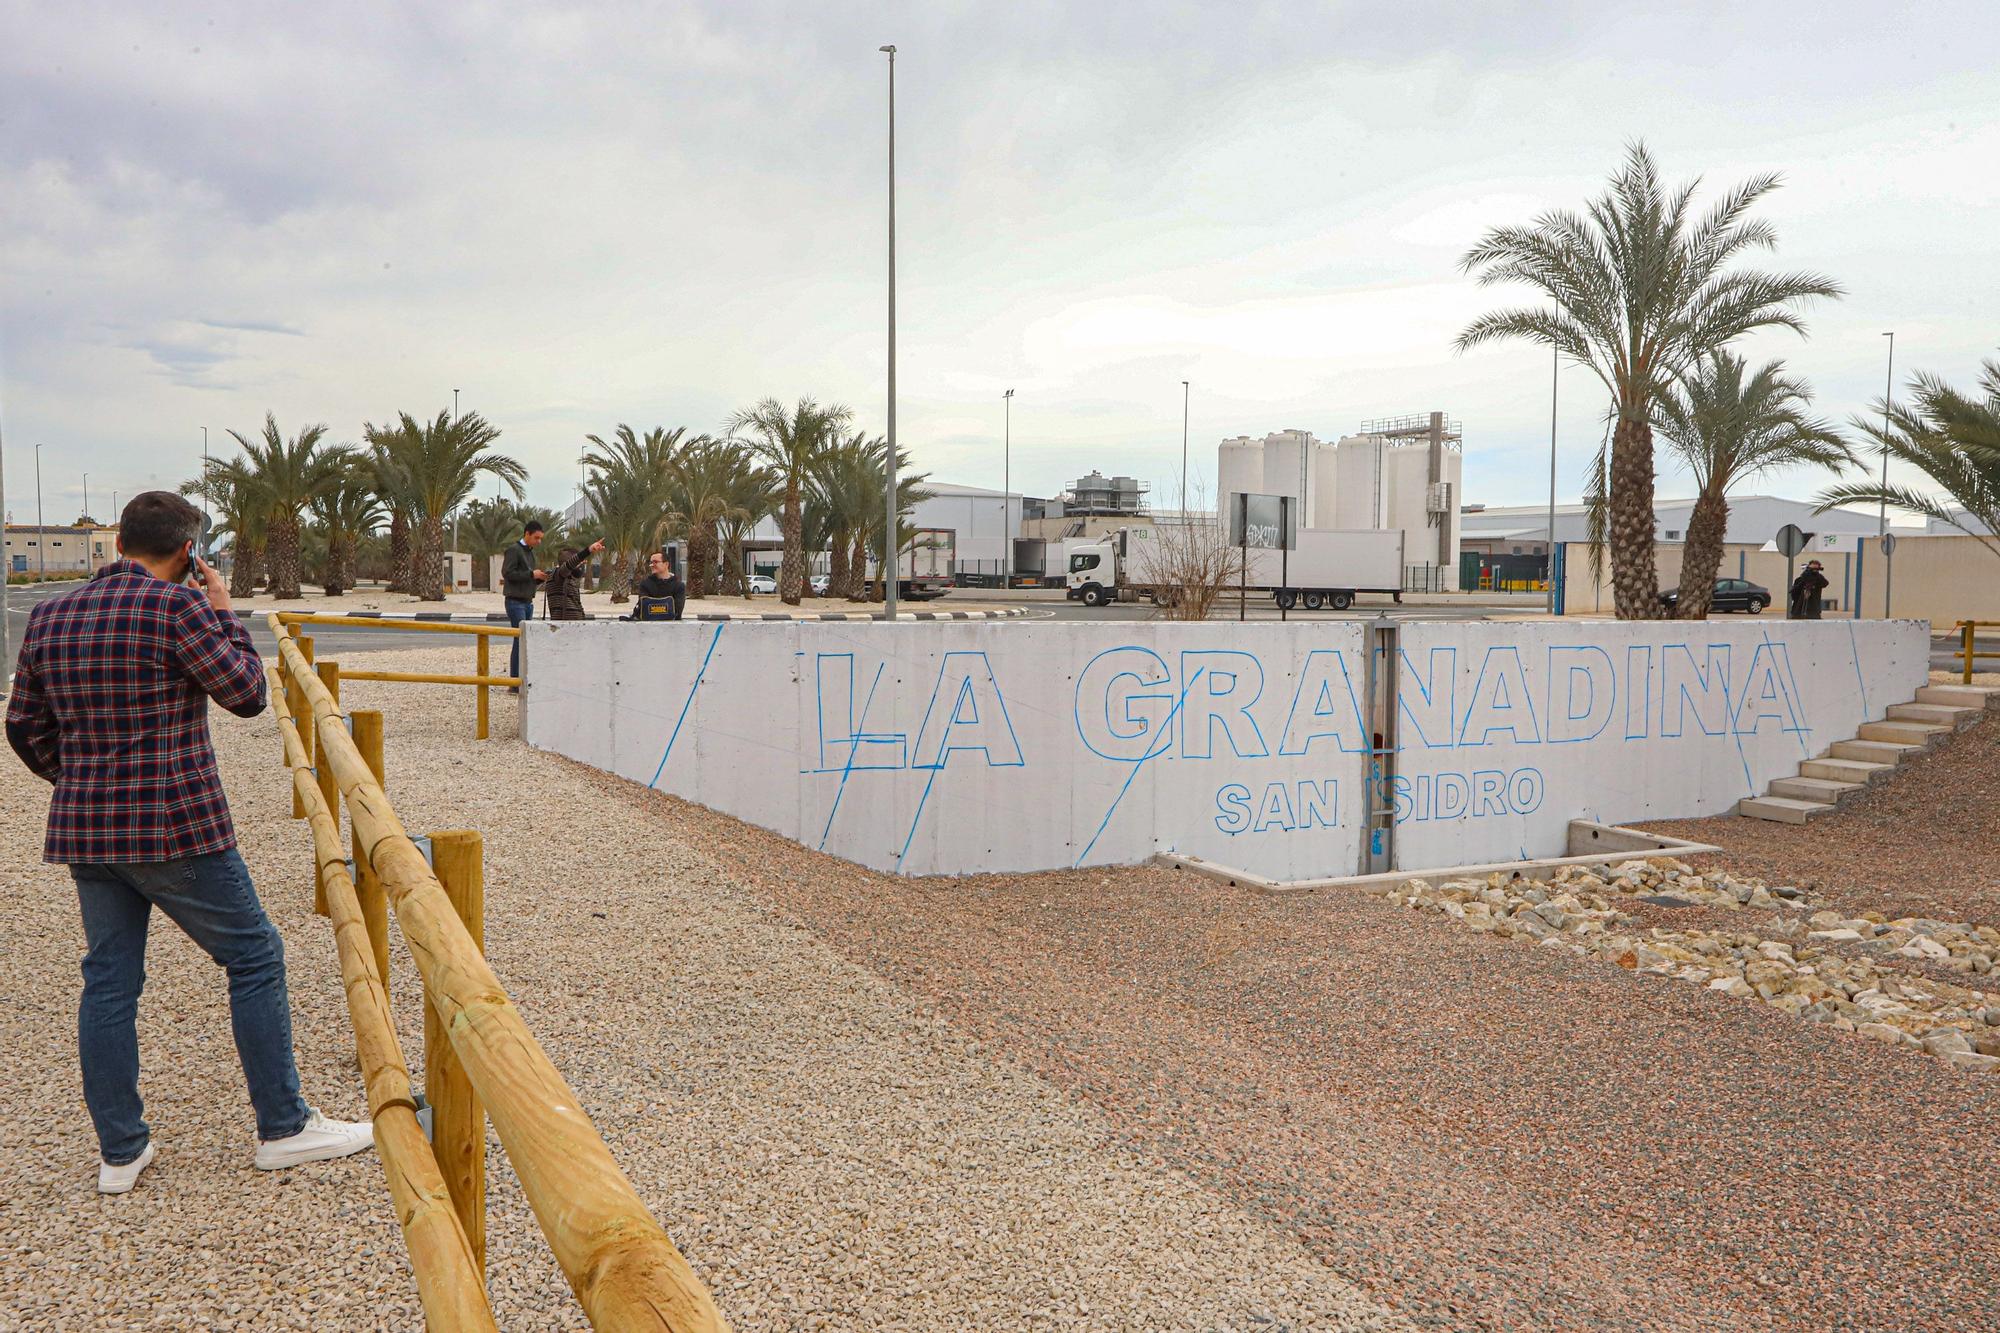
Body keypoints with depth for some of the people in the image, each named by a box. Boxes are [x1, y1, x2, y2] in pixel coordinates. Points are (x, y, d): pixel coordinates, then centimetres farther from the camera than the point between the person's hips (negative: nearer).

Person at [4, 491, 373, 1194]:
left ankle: (120, 1151, 21)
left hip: (82, 833, 7)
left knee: (108, 980, 13)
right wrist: (224, 612, 3)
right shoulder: (178, 607, -13)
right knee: (255, 958, 5)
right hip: (177, 829, -7)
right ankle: (283, 1128, 11)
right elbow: (247, 693, -7)